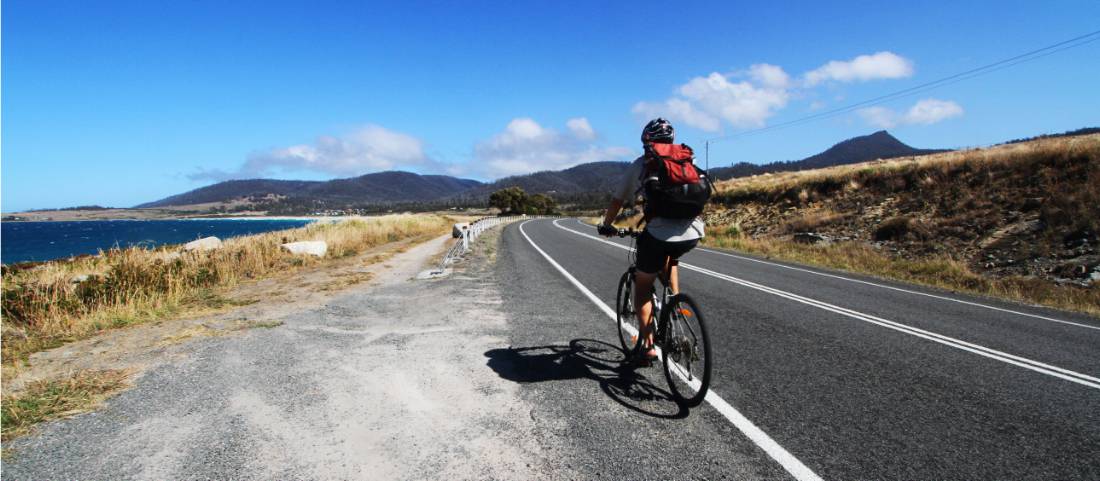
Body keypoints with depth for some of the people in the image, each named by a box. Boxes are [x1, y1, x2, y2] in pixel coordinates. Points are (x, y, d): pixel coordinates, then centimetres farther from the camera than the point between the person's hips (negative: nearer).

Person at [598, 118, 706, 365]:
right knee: (669, 258, 38)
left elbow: (618, 201, 19)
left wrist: (606, 226, 36)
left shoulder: (640, 165, 13)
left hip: (659, 234, -3)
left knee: (643, 286, 18)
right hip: (693, 233, 4)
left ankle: (648, 346, 14)